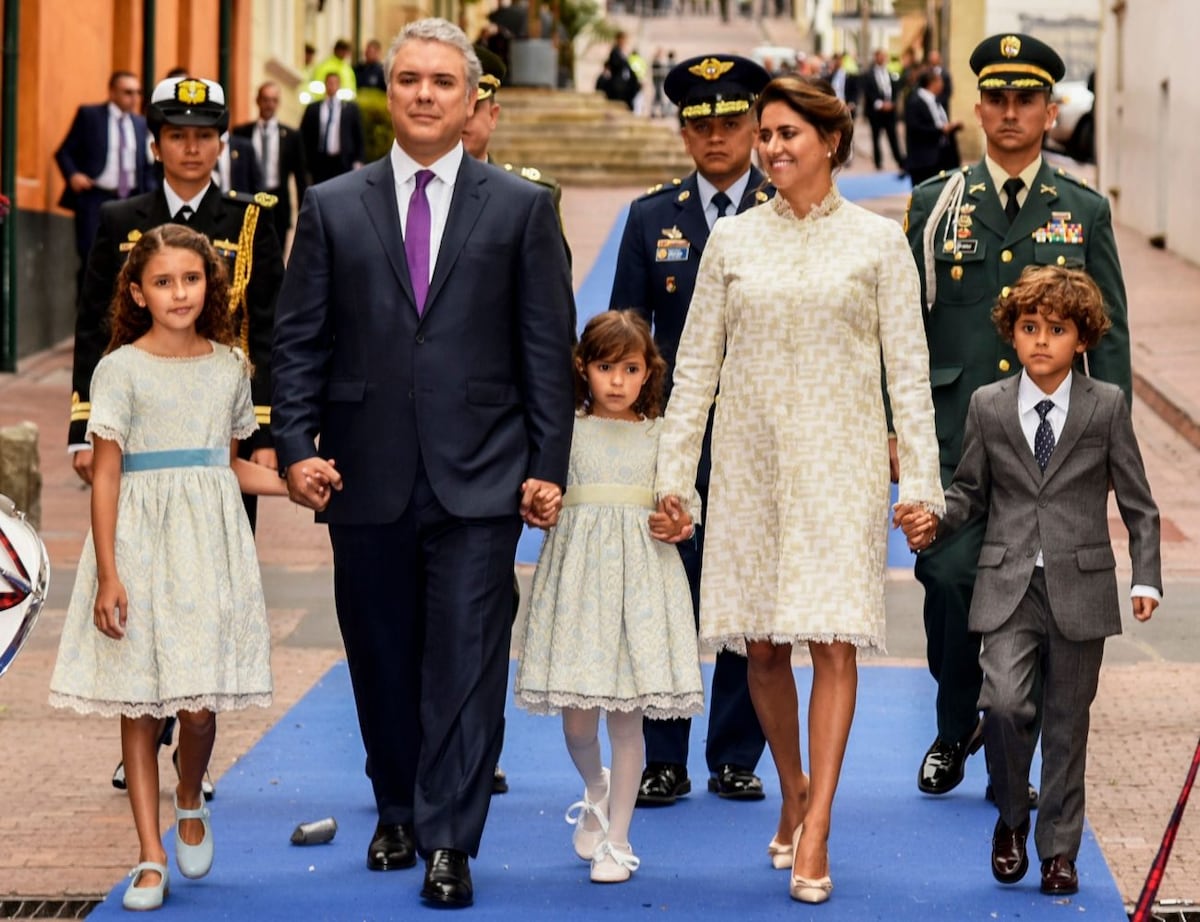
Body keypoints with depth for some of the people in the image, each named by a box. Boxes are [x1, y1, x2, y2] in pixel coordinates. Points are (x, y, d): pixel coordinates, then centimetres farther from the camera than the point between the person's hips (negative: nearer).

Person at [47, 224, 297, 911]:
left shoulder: (229, 367, 9)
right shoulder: (122, 369, -3)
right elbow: (105, 476, -6)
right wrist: (107, 574, -12)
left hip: (211, 542, 2)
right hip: (142, 542, -2)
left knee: (200, 703, -5)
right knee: (140, 706, 1)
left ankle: (190, 804, 26)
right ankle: (151, 858, 8)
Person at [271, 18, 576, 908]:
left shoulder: (521, 208, 4)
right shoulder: (333, 207, 8)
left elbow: (547, 347, 3)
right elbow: (300, 341, 6)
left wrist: (547, 464, -3)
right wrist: (298, 448, -4)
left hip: (478, 478, -2)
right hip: (368, 476, 2)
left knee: (466, 661, -5)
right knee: (382, 659, 11)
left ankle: (449, 843, -2)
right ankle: (398, 812, 29)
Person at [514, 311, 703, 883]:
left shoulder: (660, 436, 8)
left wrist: (677, 524, -8)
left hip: (641, 574, 0)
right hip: (578, 570, 0)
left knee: (627, 716, 0)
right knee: (576, 712, -1)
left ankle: (616, 841, 11)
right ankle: (595, 791, 33)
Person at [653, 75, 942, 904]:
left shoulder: (878, 241, 2)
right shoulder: (733, 241, 6)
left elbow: (909, 367, 1)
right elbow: (697, 362, 8)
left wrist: (921, 477, -5)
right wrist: (674, 472, 3)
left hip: (840, 461, -2)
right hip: (751, 461, 2)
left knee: (833, 641, -9)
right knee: (763, 647, 5)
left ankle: (815, 834, -6)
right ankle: (793, 792, 26)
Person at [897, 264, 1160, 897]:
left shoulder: (1107, 406, 1)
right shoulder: (987, 406, 5)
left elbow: (1138, 503, 5)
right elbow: (970, 491, 14)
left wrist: (1147, 579, -3)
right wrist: (933, 522, -6)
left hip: (1080, 588, 0)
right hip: (1009, 588, 0)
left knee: (1066, 721, 6)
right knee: (1005, 702, -18)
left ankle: (1059, 849, 19)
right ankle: (1012, 819, 7)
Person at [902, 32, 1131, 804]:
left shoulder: (1085, 212, 7)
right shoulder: (936, 203, 6)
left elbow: (1110, 336, 8)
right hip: (954, 431, 0)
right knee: (949, 576, -10)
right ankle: (955, 728, 15)